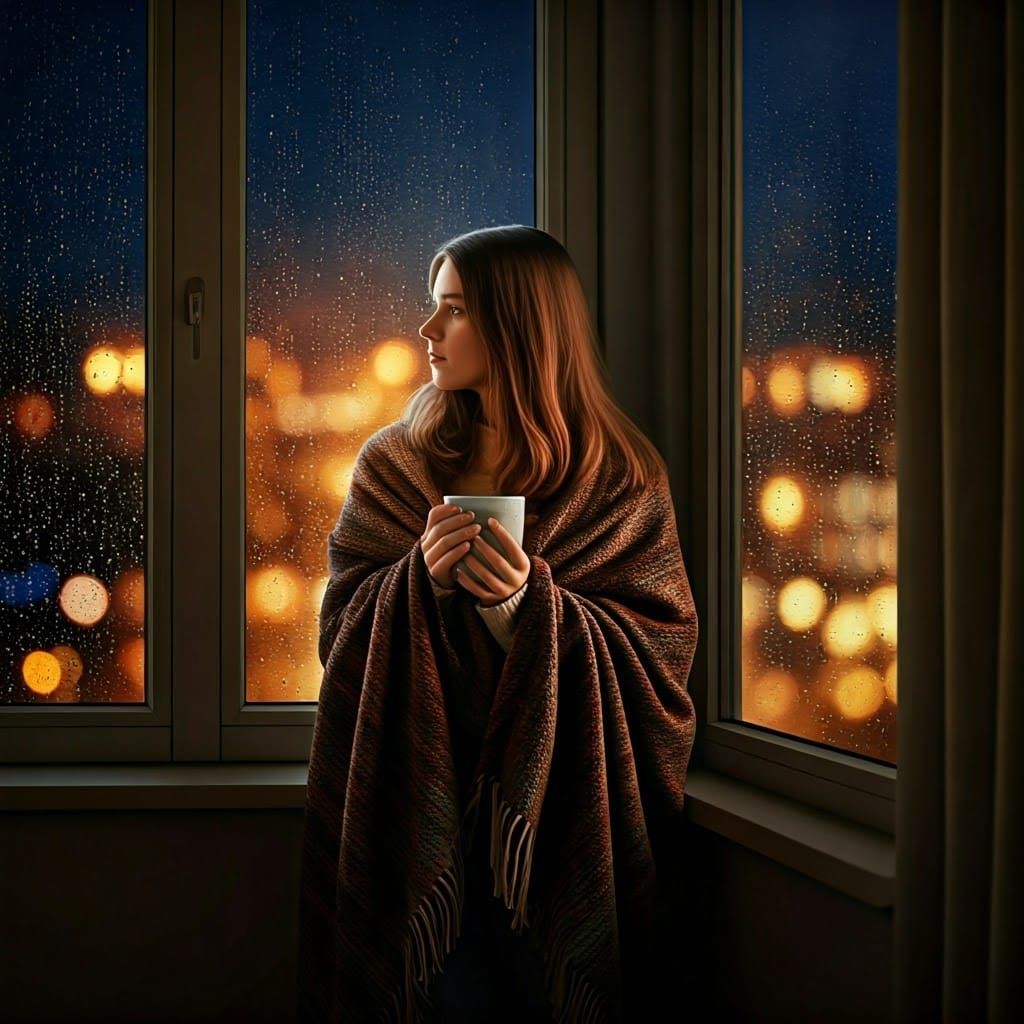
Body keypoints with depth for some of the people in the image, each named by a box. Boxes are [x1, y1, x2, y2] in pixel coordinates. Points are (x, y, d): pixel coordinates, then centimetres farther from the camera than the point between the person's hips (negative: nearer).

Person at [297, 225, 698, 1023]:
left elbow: (662, 649, -5)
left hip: (562, 804, -1)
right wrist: (420, 578, -16)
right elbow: (342, 623, 4)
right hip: (418, 802, 1)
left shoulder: (619, 477, -1)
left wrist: (530, 601, -19)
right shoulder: (396, 463, 7)